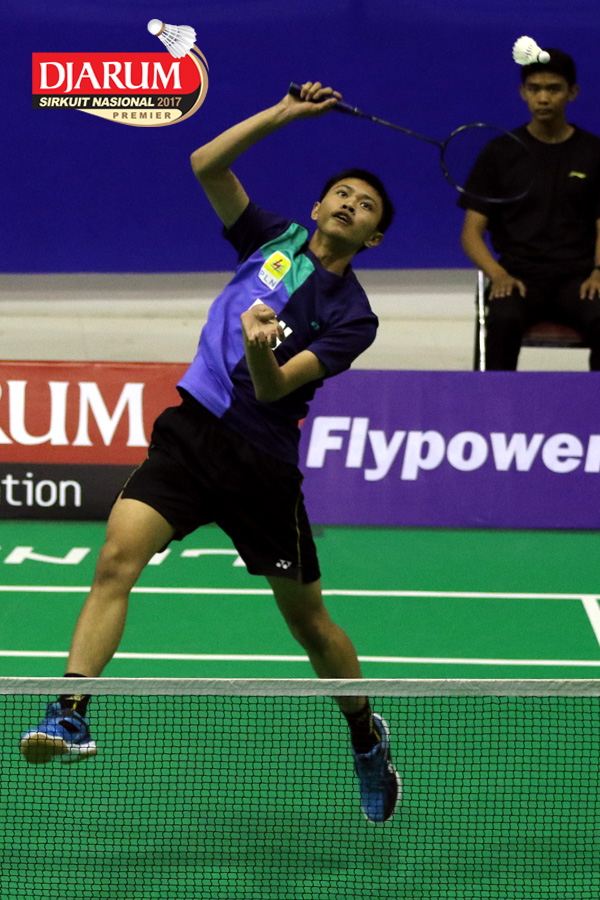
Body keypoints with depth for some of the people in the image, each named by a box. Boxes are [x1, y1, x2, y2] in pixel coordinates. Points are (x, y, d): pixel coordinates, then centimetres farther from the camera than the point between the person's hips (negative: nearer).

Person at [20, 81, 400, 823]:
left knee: (307, 617, 9)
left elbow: (275, 389, -16)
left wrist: (260, 351, -38)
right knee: (117, 559, -20)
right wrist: (284, 113, -6)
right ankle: (71, 717, -26)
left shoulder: (351, 316, -4)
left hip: (261, 464, -2)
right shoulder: (274, 240, 7)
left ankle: (366, 735, 34)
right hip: (191, 432, 2)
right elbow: (206, 165, 0)